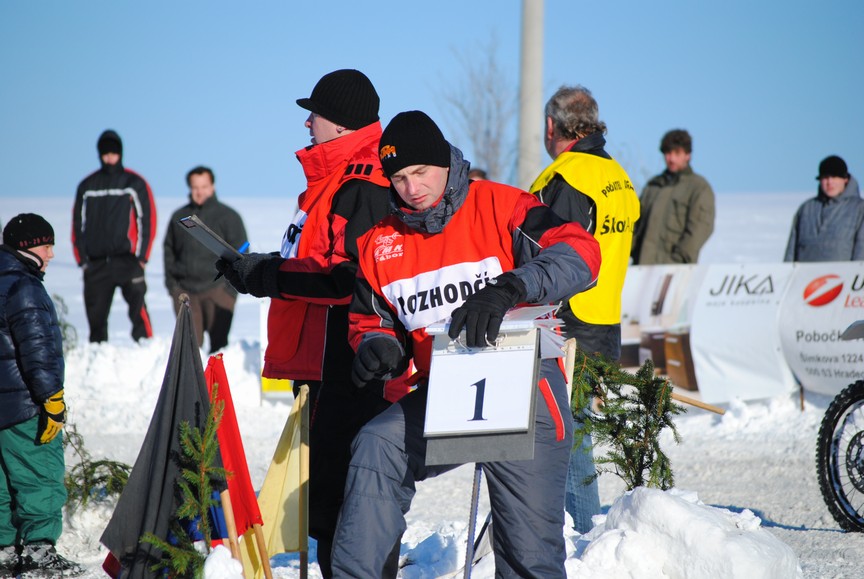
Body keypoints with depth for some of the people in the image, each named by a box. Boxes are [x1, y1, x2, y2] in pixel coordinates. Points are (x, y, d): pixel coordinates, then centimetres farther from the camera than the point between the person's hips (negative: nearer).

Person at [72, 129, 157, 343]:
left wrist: (141, 256, -5)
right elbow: (78, 224, 14)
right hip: (96, 264, 3)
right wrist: (82, 259, 5)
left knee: (138, 308, -19)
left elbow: (147, 220, 2)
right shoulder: (87, 186, 12)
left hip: (127, 260, -3)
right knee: (96, 316, 4)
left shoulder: (135, 184, 4)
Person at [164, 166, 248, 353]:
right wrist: (170, 280, 10)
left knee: (218, 340, -7)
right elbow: (168, 250, 22)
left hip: (217, 289, -3)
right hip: (184, 291, 3)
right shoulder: (179, 217, 14)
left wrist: (231, 284, -6)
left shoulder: (227, 216, 3)